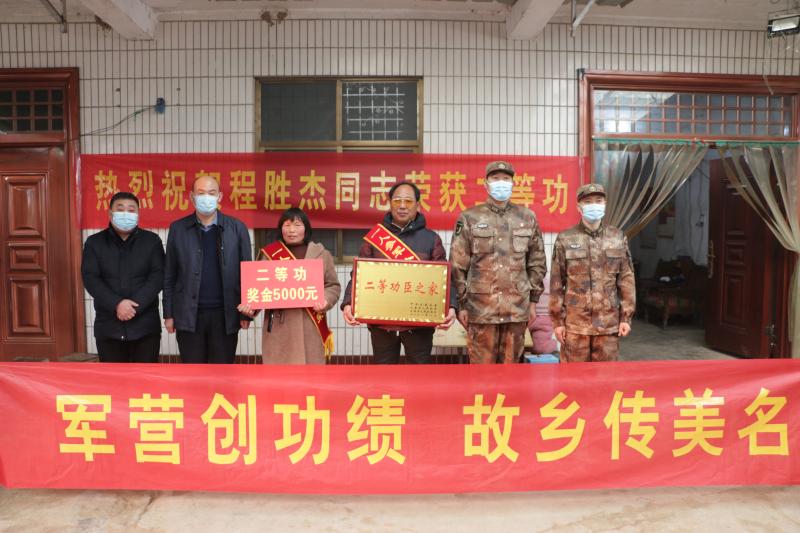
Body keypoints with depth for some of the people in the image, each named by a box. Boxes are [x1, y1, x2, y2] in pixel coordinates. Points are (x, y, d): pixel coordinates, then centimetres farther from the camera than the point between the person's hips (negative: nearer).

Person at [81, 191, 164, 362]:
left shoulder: (152, 241, 4)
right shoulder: (94, 242, 6)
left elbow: (157, 276, -6)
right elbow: (90, 279, -4)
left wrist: (135, 306, -17)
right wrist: (116, 304, -18)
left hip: (145, 325, -1)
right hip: (109, 326, 1)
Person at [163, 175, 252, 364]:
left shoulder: (237, 228, 2)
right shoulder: (178, 228, 5)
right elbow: (169, 276, 7)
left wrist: (246, 313, -1)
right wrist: (169, 314, 3)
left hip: (225, 314, -1)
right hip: (189, 315, 1)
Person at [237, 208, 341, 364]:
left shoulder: (321, 254, 7)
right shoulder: (269, 254, 6)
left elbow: (333, 285, 7)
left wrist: (325, 301, -12)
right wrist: (250, 304, -14)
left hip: (311, 327, 1)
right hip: (278, 326, 0)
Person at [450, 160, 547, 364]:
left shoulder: (527, 217, 9)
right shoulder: (469, 218, 1)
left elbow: (537, 262, 12)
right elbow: (457, 266, 0)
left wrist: (533, 301, 9)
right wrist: (461, 304, -2)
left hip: (518, 308, 2)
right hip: (481, 308, -2)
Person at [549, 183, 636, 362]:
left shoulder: (618, 237, 7)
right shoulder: (565, 239, 0)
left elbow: (626, 279, 8)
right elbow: (557, 283, 0)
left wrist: (626, 317, 3)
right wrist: (557, 320, -2)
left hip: (609, 322, 2)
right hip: (575, 323, -2)